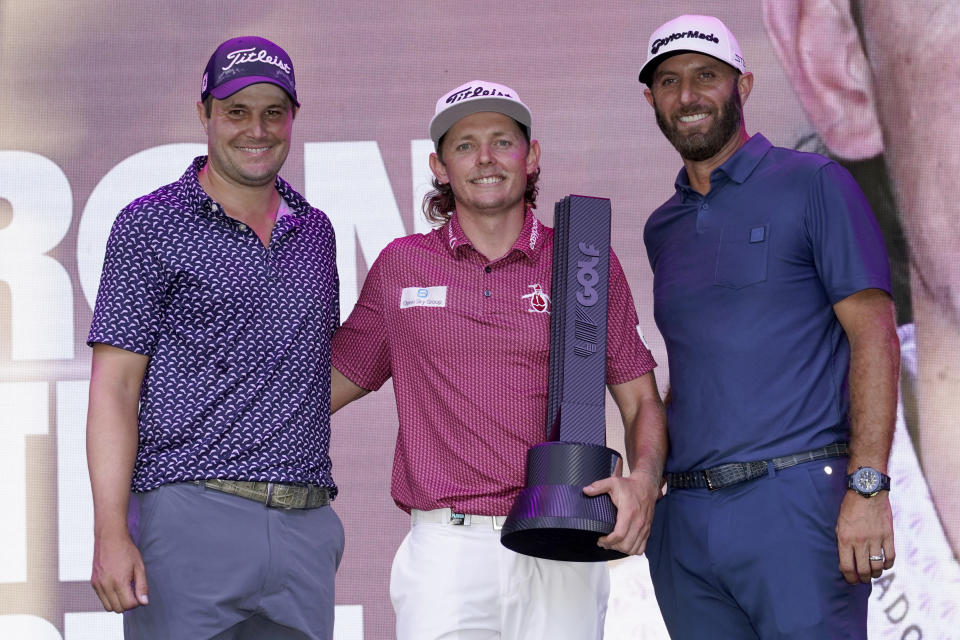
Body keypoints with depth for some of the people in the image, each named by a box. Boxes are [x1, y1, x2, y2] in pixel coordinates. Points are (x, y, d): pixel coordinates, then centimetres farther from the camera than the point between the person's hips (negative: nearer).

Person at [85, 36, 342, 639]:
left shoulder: (315, 231, 16)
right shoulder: (152, 224, 1)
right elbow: (113, 386, -4)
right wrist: (110, 532, -14)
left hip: (306, 525, 5)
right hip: (189, 516, -5)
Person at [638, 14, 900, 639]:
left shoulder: (813, 185, 2)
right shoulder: (661, 229, 19)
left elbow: (875, 335, -5)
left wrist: (867, 487, -15)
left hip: (795, 501, -5)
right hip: (685, 518, 5)